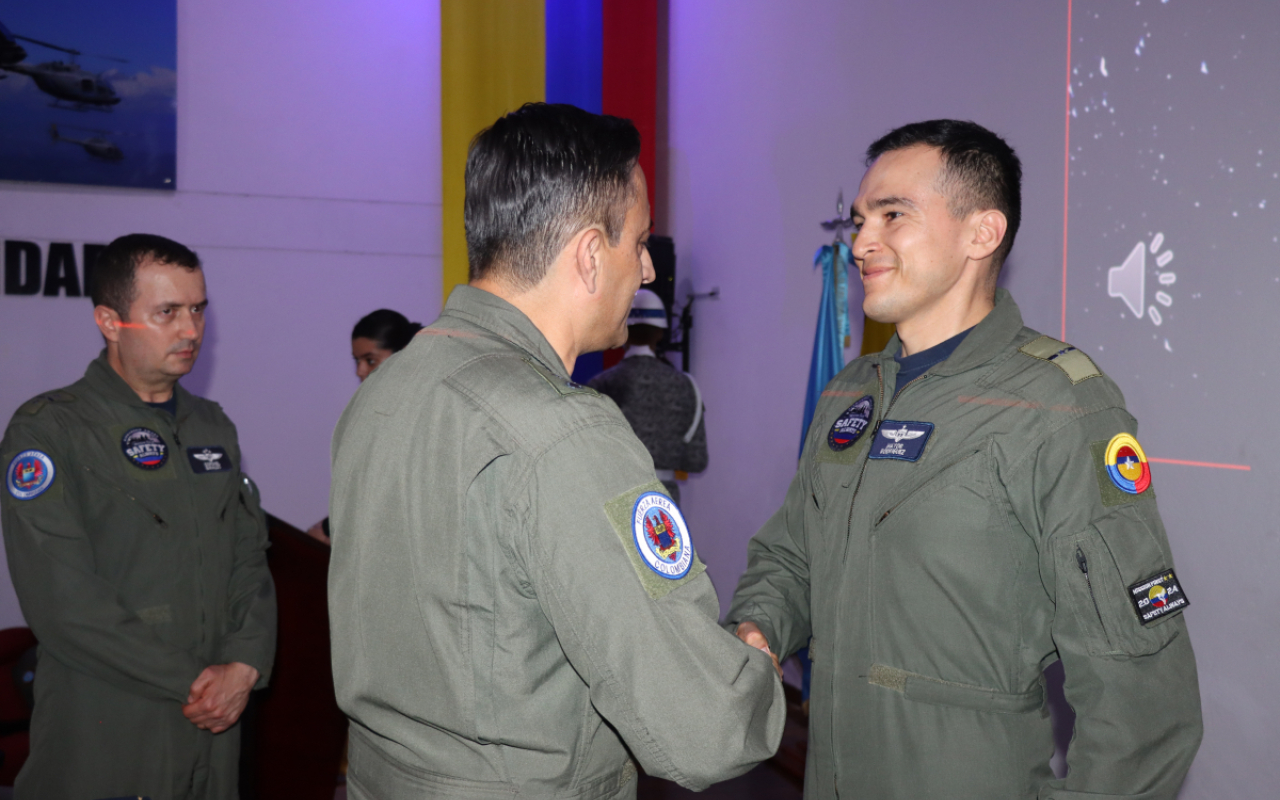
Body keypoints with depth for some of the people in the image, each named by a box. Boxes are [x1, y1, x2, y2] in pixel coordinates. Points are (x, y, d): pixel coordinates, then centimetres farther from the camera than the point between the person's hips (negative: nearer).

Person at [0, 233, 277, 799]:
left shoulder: (214, 427, 13)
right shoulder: (47, 431, -7)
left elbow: (250, 558, 10)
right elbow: (62, 600, -15)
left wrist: (244, 666, -7)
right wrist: (190, 682, -13)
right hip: (104, 736, -5)